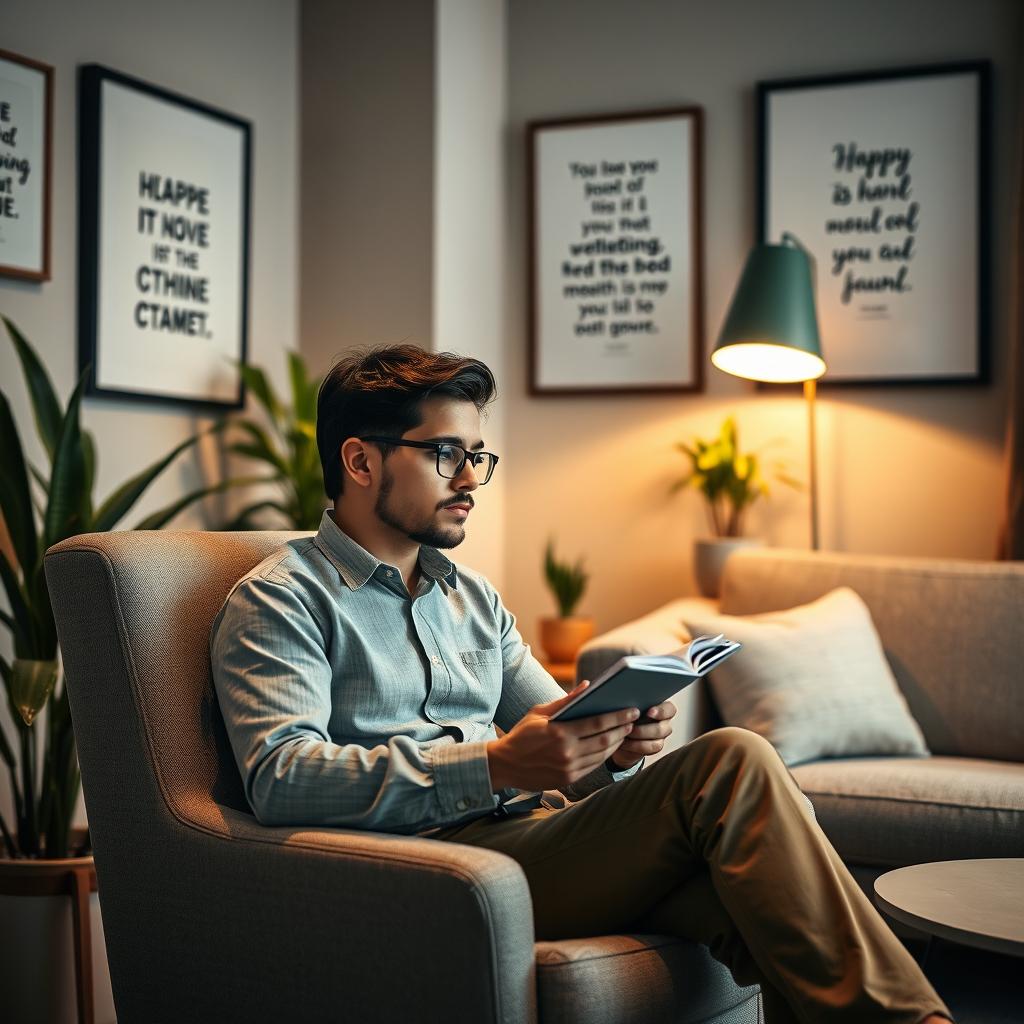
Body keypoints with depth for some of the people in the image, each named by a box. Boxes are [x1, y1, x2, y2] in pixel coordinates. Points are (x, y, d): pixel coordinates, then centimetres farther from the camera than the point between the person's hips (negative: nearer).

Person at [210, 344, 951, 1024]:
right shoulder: (277, 602, 2)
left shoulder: (473, 598, 25)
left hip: (535, 838, 7)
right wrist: (495, 764, -24)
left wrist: (615, 742, -3)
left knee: (769, 909, -26)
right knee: (731, 765, -24)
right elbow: (279, 777, -14)